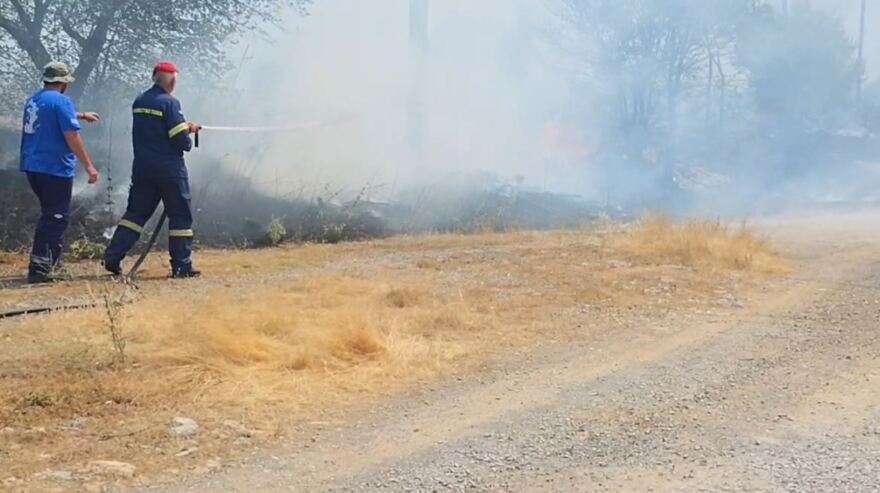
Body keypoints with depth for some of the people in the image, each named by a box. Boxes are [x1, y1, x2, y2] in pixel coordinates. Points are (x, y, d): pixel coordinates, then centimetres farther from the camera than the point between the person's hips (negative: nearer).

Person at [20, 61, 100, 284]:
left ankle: (45, 263, 23)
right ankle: (39, 268, -9)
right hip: (55, 168, -9)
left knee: (51, 216, 21)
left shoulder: (33, 100, 15)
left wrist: (81, 115, 50)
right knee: (55, 219, -4)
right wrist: (88, 165, -15)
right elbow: (71, 136, -18)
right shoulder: (61, 101, -12)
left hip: (32, 167, 9)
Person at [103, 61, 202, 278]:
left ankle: (112, 257, 4)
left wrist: (185, 127, 19)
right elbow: (181, 139, -17)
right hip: (169, 169, -6)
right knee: (181, 216, 2)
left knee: (136, 212, 12)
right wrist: (188, 142, 5)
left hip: (142, 168, 6)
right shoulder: (169, 102, -14)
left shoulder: (139, 102, 8)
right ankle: (182, 266, 1)